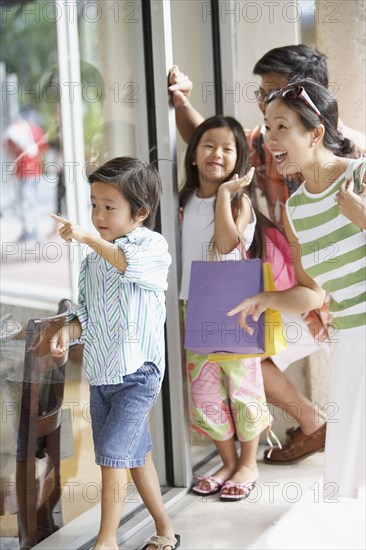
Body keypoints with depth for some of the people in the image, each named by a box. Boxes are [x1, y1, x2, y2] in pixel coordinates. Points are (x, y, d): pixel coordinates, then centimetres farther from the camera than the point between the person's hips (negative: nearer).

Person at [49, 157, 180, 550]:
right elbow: (87, 310, 15)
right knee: (136, 455, 15)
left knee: (112, 452, -12)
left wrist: (88, 237, -37)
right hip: (100, 374, 7)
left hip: (136, 373, -7)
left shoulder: (153, 245, -10)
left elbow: (130, 263, -33)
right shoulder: (95, 258, 10)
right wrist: (70, 330, -5)